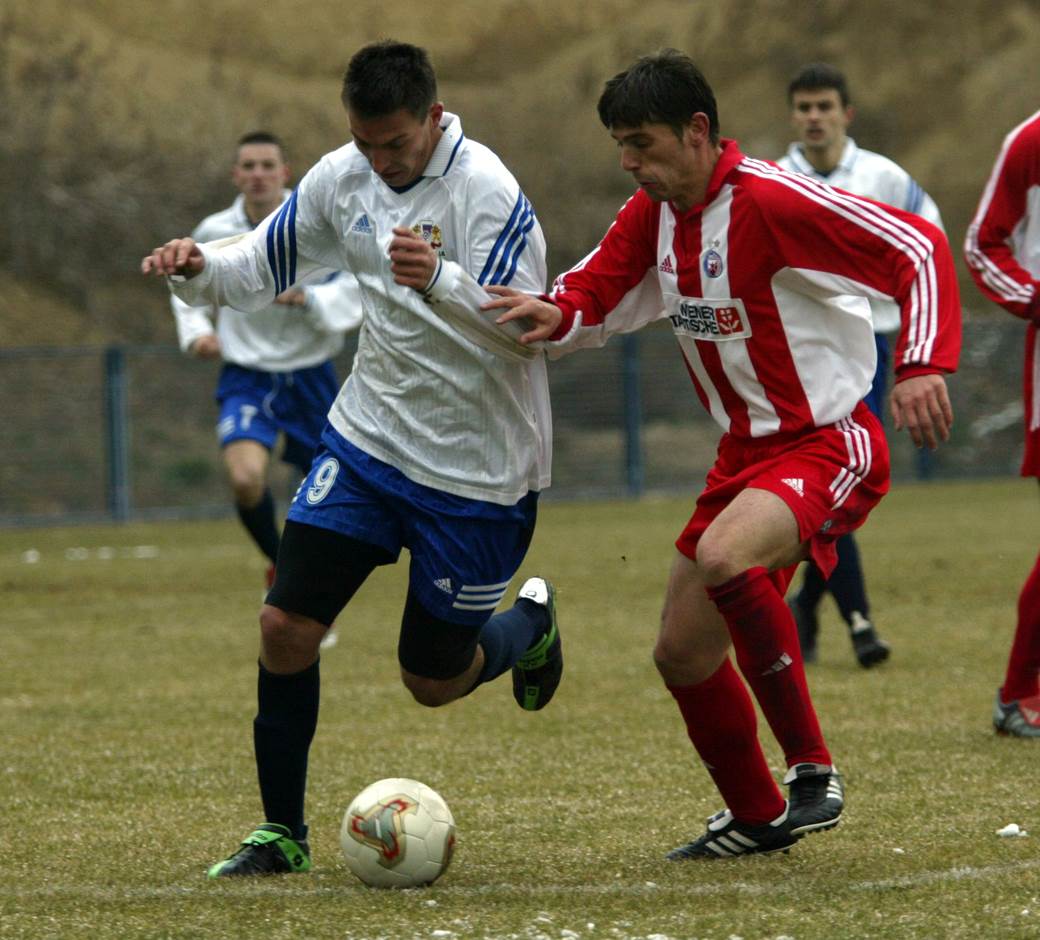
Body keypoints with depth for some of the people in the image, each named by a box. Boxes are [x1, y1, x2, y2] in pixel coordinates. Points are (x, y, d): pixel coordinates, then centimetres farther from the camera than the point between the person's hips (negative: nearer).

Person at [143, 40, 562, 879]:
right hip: (370, 435, 5)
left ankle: (531, 625, 38)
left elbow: (525, 331, -26)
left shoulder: (490, 194, -21)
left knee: (433, 680, 5)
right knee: (286, 629, -6)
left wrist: (439, 280, -44)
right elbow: (261, 267, 9)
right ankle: (282, 832, 9)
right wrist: (198, 268, -14)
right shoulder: (342, 179, -2)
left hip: (476, 465, -5)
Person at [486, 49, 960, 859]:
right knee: (683, 655, 11)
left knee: (724, 556, -36)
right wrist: (553, 316, -18)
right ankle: (758, 818, 33)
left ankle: (813, 770, -23)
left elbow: (919, 250, -23)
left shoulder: (772, 201, -22)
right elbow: (592, 300, 7)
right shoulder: (653, 214, 2)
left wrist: (921, 365, -36)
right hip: (748, 451, 9)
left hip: (830, 446, -9)